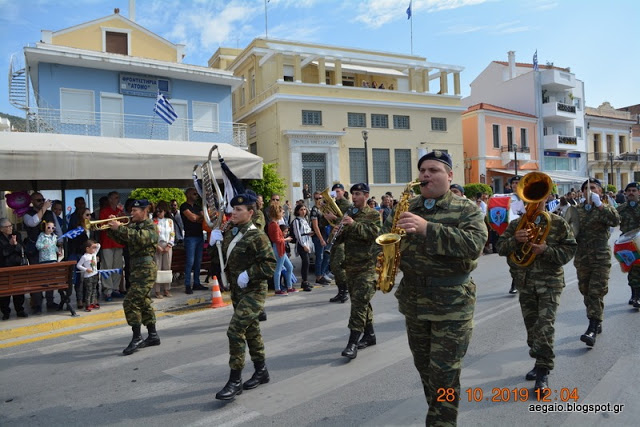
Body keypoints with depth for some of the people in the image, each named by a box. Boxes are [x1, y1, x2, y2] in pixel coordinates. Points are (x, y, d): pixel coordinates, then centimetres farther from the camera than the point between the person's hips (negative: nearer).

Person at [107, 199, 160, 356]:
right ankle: (153, 336, 23)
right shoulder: (133, 225, 17)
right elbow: (121, 239, 15)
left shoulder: (150, 226, -9)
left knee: (131, 302, -14)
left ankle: (137, 338, -7)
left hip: (146, 268, -9)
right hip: (136, 267, 9)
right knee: (143, 302, 14)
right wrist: (111, 228, -1)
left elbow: (140, 238, -28)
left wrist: (120, 228, -26)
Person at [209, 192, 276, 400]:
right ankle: (261, 372, 34)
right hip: (237, 291, 8)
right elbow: (217, 259, 11)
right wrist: (214, 243, -6)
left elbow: (270, 265, -18)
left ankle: (235, 381, -1)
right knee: (251, 330, 18)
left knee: (235, 331, -13)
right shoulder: (229, 232, 6)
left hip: (253, 291, -8)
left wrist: (248, 275, -23)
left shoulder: (257, 236, -15)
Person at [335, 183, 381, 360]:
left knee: (359, 302, -11)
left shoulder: (373, 214, -1)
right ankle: (369, 335, 26)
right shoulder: (349, 214, 15)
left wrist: (354, 224, -25)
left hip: (366, 265, -6)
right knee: (361, 301, 14)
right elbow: (339, 239, 13)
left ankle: (352, 343, -11)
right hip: (351, 264, 6)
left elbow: (374, 233, -18)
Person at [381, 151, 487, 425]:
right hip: (413, 299, 5)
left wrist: (427, 228, -31)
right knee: (424, 368, 18)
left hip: (453, 302, -5)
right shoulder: (407, 208, 8)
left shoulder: (466, 209, -6)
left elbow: (475, 244, -23)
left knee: (444, 374, -2)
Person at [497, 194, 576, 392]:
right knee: (531, 325, 14)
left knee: (545, 325, -11)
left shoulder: (558, 223, -2)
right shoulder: (516, 224, 5)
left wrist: (546, 250, -21)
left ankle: (543, 372, -2)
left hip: (549, 281, -4)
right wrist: (515, 240, -21)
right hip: (524, 282, 4)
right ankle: (540, 363, 31)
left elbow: (569, 250, -5)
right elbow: (501, 248, -1)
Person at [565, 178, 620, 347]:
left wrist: (599, 204, -27)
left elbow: (615, 220, -22)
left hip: (600, 258, -5)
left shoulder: (604, 209, -1)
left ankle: (592, 330, -11)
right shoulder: (577, 209, 10)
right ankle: (597, 323, 29)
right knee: (586, 292, 12)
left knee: (596, 293, -9)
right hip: (582, 258, 5)